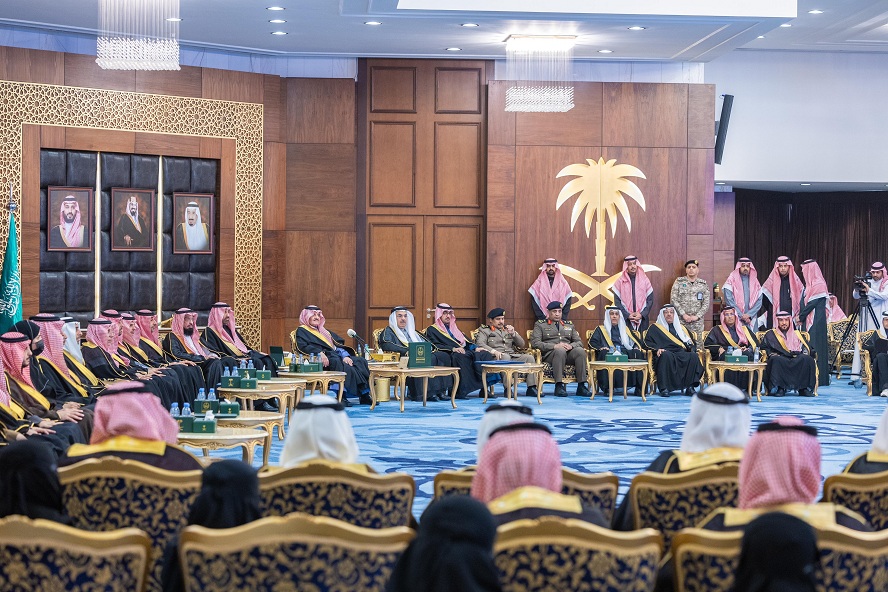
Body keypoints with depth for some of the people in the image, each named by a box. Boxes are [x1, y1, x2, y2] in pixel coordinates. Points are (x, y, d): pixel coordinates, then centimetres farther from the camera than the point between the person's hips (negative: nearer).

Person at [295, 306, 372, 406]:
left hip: (336, 355, 7)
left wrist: (345, 355, -2)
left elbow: (339, 345, 21)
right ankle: (342, 396, -44)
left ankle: (364, 395, -26)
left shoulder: (325, 331, 33)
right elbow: (302, 346, -8)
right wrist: (319, 353, -23)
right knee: (338, 363, -38)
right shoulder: (302, 331, 12)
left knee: (360, 361, -16)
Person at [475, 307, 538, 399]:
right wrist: (494, 351, -23)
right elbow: (479, 344, -7)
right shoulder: (484, 330, 14)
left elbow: (522, 344, 21)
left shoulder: (507, 329, 28)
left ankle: (531, 388, -24)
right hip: (495, 358, -5)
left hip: (513, 356, 5)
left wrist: (513, 333, 3)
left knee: (529, 357, -19)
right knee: (505, 357, -38)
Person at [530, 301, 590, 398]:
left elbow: (579, 342, 19)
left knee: (580, 350, -30)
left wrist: (571, 345, -7)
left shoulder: (569, 325, 27)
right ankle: (559, 386, -38)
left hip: (568, 353, 4)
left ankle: (581, 386, -30)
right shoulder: (540, 325, 13)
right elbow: (535, 343, -2)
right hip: (549, 354, -4)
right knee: (560, 351, -39)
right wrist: (554, 346, -15)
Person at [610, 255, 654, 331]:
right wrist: (627, 315, -9)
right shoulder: (620, 281, 4)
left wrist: (642, 314, -7)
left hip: (642, 320, 1)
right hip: (626, 319, -1)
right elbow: (617, 301, 1)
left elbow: (650, 300, 5)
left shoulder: (645, 281, 7)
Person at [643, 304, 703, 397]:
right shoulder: (655, 328, 19)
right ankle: (664, 388, -42)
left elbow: (691, 343, 27)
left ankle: (690, 387, -32)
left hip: (682, 355, 3)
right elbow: (647, 342, 6)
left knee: (693, 356, -29)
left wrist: (691, 348, 4)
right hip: (666, 352, -3)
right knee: (666, 355, -40)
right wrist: (657, 348, -12)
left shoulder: (681, 328, 30)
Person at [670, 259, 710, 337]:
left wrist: (697, 316, -7)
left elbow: (706, 303, 5)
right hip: (681, 320, -1)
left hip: (697, 321, 1)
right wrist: (683, 314, -10)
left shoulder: (703, 284, 9)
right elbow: (673, 299, -1)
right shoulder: (679, 282, 5)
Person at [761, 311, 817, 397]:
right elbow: (764, 348, 10)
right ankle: (780, 388, -38)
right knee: (776, 360, -38)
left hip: (798, 360, 2)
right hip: (780, 359, -2)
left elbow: (806, 348, 19)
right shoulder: (771, 334, 21)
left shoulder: (797, 334, 27)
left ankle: (804, 388, -31)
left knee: (807, 359, -30)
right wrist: (772, 354, -9)